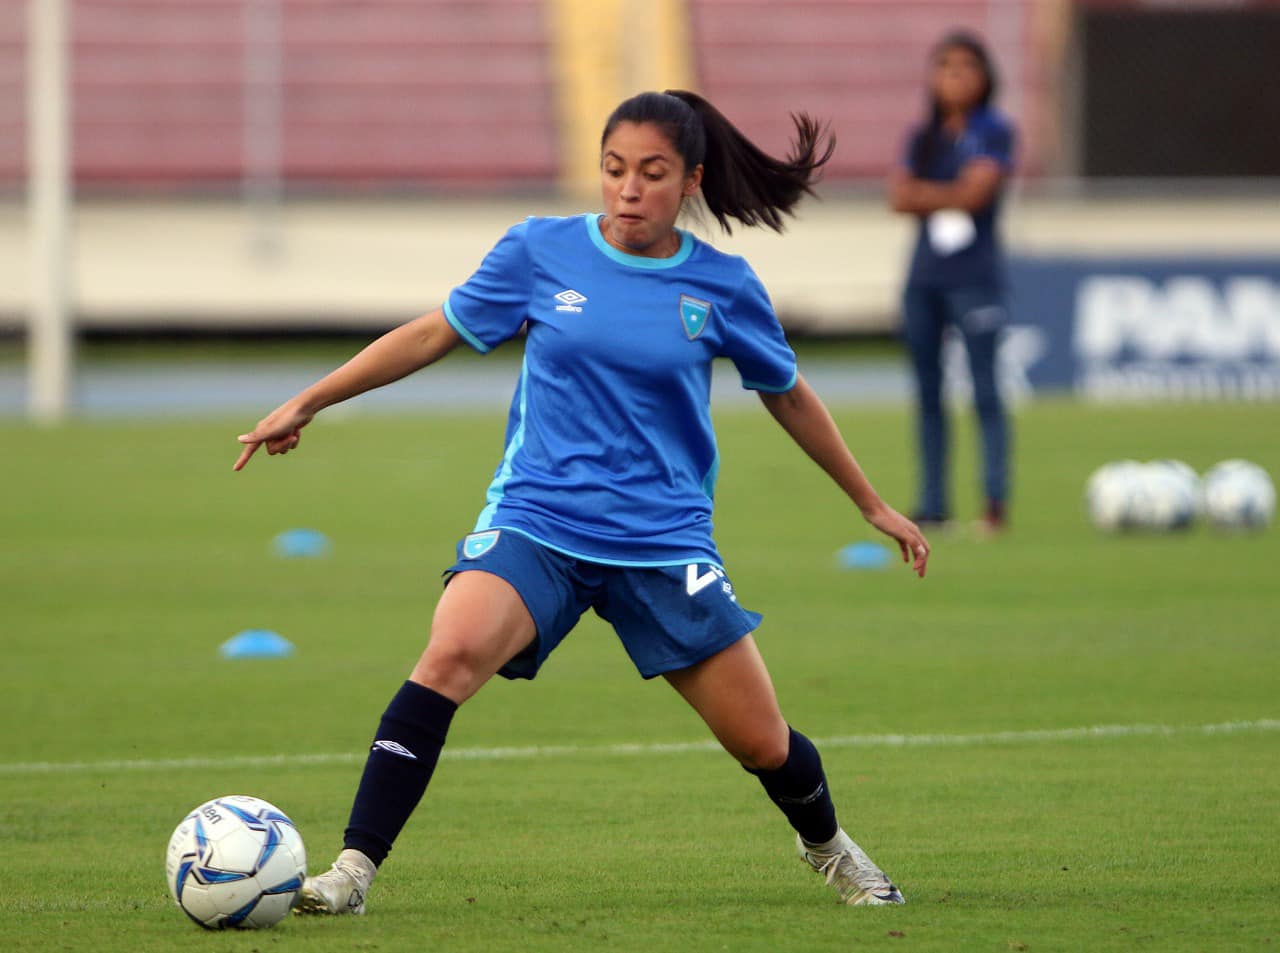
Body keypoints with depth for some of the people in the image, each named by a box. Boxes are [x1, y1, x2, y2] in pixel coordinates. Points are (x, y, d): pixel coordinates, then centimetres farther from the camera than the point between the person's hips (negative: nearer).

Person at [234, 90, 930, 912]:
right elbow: (434, 334, 9)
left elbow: (788, 395, 15)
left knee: (764, 744, 5)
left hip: (665, 541, 1)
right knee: (451, 654, -31)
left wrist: (874, 506, 22)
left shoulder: (723, 287, -1)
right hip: (534, 524, -1)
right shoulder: (542, 253, -2)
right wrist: (307, 403, 11)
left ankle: (828, 847, 40)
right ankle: (354, 869, -30)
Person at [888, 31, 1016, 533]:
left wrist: (920, 191, -2)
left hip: (973, 279, -6)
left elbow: (975, 191, -13)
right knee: (928, 391, 6)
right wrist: (947, 197, -12)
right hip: (924, 278, 6)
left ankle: (996, 500, -10)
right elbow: (900, 197, 1)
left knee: (985, 389, -8)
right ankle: (933, 503, 10)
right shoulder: (922, 137, 14)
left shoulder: (993, 132, -1)